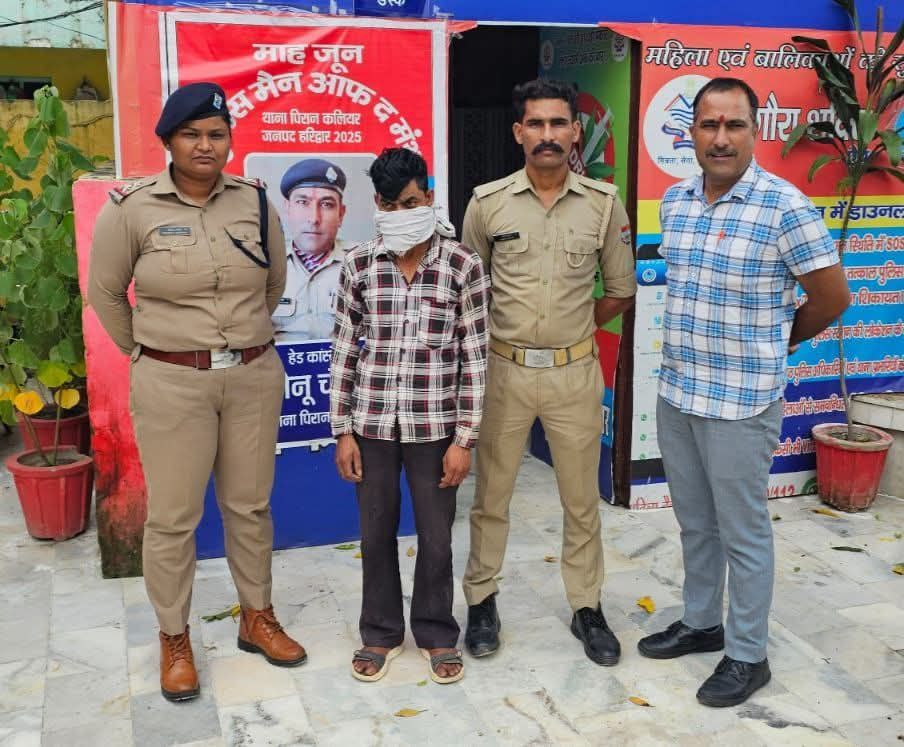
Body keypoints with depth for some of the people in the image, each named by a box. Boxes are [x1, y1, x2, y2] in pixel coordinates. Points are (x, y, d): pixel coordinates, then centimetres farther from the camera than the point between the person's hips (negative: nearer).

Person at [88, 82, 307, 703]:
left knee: (250, 506, 14)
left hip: (254, 377, 3)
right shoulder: (132, 208, -6)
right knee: (173, 516, 5)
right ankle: (174, 639, 24)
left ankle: (257, 618, 32)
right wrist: (147, 353, 9)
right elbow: (105, 292, 4)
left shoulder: (256, 202, 1)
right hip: (172, 384, -2)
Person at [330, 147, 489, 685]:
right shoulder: (360, 266, -2)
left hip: (434, 425, -1)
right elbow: (345, 352, 3)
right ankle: (381, 632, 34)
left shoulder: (463, 265, -7)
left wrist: (464, 439, -6)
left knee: (436, 537, 11)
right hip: (373, 422, 2)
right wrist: (343, 431, 1)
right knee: (377, 533, 14)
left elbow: (473, 358, -5)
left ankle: (437, 633, 33)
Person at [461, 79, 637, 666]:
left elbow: (622, 290, 8)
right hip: (504, 370, 0)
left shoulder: (604, 203, -2)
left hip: (575, 372, 1)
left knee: (582, 498, 12)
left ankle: (587, 607, 28)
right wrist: (501, 335, 6)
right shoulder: (488, 203, -4)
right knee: (491, 495, 11)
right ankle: (482, 600, 29)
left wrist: (571, 329, 7)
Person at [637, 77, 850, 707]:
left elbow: (832, 297, -6)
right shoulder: (674, 202, 5)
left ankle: (748, 655, 23)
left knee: (743, 531, 6)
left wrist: (776, 342, 7)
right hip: (676, 394, 6)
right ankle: (700, 623, 38)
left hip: (741, 402, -6)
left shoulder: (784, 207, -15)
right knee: (695, 522, 20)